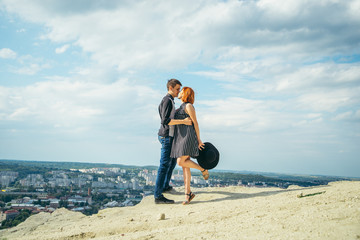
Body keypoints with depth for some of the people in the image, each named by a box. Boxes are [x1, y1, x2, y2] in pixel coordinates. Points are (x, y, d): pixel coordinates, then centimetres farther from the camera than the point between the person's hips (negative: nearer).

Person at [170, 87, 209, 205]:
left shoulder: (189, 106, -6)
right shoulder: (181, 108, 22)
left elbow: (195, 123, -8)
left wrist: (199, 140, -8)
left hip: (188, 137, -8)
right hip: (180, 138, 8)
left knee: (181, 162, -16)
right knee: (185, 166, 2)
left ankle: (203, 169, 4)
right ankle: (188, 193, 1)